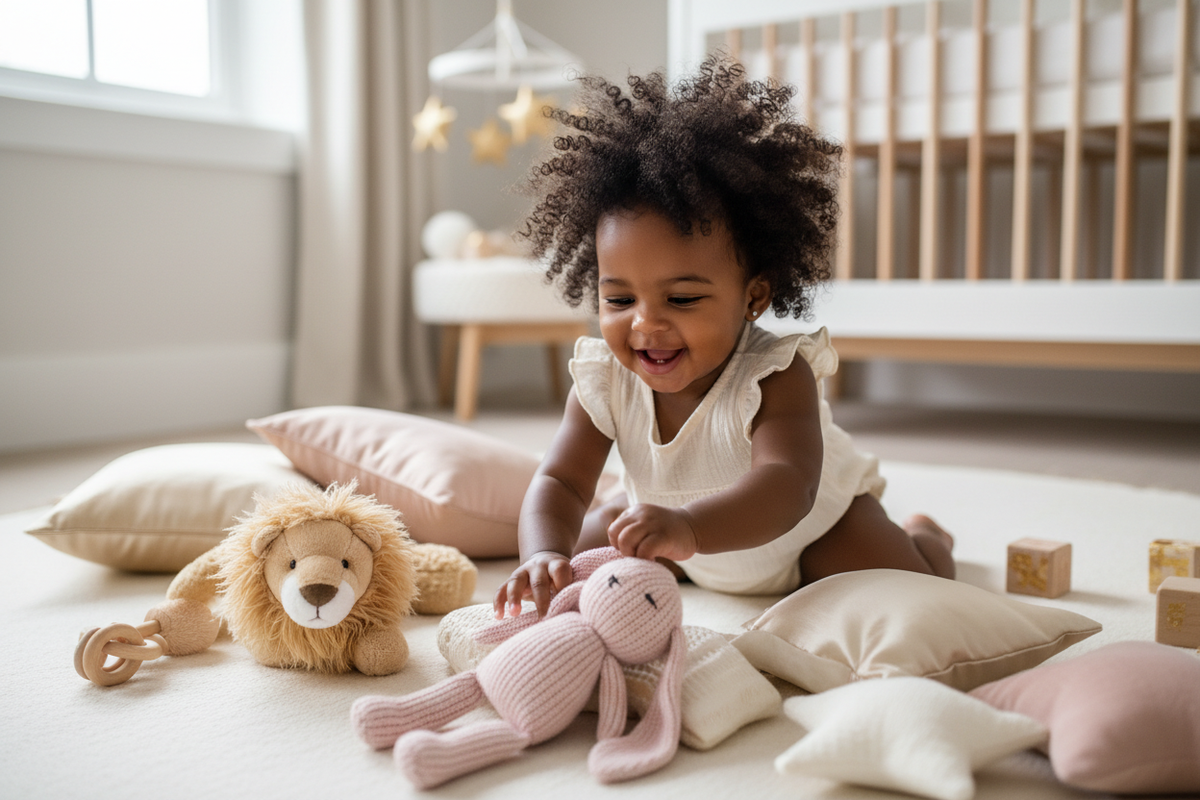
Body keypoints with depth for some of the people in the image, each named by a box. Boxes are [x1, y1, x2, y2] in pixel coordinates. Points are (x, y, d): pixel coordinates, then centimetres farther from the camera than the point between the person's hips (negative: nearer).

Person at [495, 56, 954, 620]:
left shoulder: (775, 377, -41)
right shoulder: (605, 382, -27)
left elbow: (787, 488, -55)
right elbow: (558, 483, -28)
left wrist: (690, 527, -75)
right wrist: (544, 556, -51)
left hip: (813, 519, -3)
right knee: (589, 545, 2)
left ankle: (923, 536, 22)